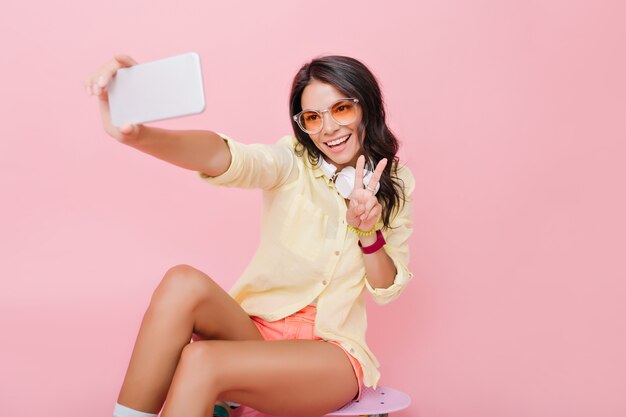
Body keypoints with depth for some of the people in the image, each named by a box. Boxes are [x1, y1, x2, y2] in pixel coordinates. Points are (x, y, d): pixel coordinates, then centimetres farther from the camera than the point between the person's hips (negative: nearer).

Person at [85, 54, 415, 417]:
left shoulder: (395, 184, 2)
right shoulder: (291, 162, -3)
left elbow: (387, 291, 2)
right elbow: (225, 157, -26)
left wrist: (368, 229, -18)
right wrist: (138, 134, -47)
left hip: (331, 350, -1)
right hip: (258, 330, 1)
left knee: (201, 361, -31)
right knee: (184, 283, -30)